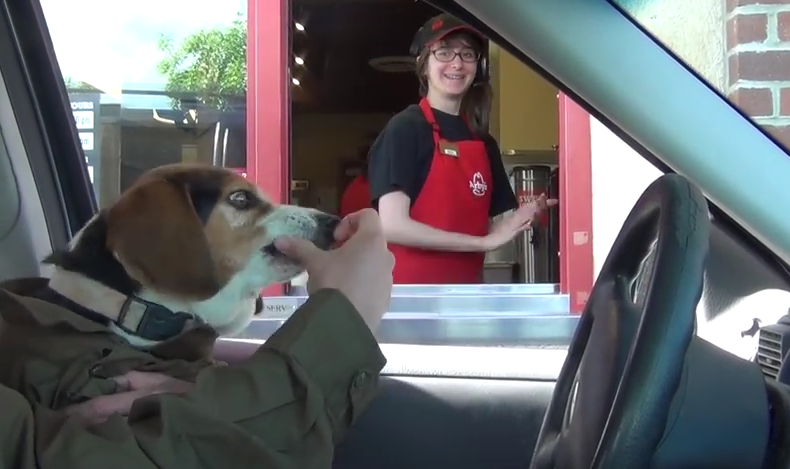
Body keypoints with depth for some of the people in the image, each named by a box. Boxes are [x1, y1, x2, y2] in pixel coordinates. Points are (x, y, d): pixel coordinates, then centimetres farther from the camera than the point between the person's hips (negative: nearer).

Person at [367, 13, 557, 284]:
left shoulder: (483, 141, 9)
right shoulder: (404, 129, -9)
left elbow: (483, 227, 13)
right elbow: (392, 225, -18)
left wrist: (520, 219, -7)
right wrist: (485, 242, -14)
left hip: (466, 285, 6)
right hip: (412, 286, -6)